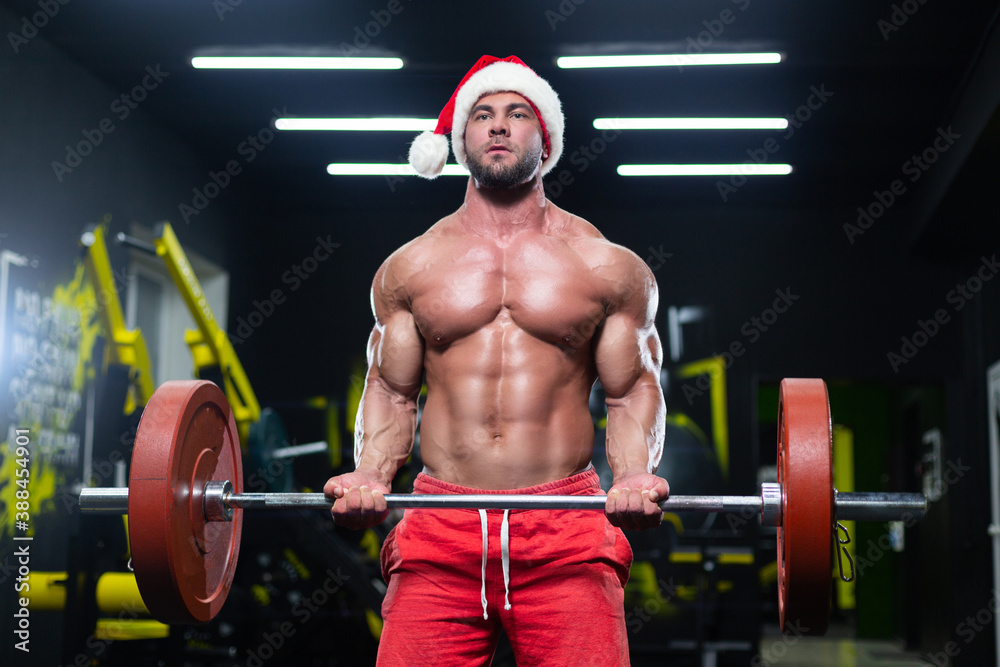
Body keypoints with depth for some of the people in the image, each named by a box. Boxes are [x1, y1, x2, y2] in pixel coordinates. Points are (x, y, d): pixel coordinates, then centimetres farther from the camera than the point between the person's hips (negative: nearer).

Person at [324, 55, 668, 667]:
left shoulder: (608, 266, 10)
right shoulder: (409, 267, 14)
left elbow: (632, 391, 10)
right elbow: (391, 392, 16)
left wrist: (635, 477, -9)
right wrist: (370, 476, -3)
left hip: (567, 528, -1)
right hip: (438, 525, 1)